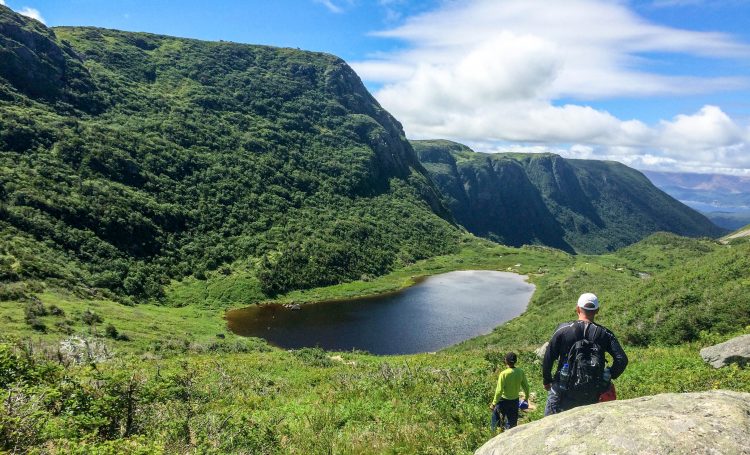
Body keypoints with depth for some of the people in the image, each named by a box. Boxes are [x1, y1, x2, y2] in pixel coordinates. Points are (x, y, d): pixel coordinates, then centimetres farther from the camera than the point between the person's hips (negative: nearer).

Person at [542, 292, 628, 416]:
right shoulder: (604, 334, -3)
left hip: (563, 392, -2)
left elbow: (548, 357, -7)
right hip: (591, 396, 2)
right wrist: (609, 377, 7)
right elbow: (622, 360, -9)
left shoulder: (563, 329, -8)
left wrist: (547, 380, 6)